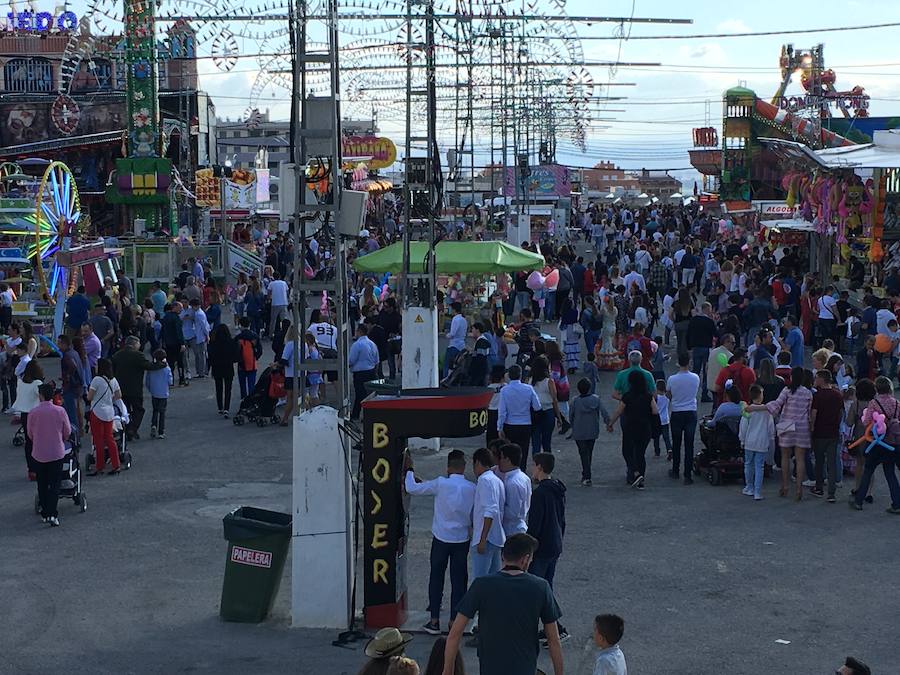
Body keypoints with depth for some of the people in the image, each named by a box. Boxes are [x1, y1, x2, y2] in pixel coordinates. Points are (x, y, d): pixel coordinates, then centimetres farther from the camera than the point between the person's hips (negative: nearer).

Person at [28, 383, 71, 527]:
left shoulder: (33, 412, -10)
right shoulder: (60, 411, -10)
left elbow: (29, 433, 2)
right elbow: (67, 432, 1)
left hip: (38, 454, 0)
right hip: (57, 453, 0)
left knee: (42, 485, 14)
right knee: (54, 485, 4)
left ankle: (45, 513, 19)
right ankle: (52, 514, -8)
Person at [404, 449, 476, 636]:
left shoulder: (441, 484, -15)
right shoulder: (472, 488, -6)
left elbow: (412, 489, -10)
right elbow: (475, 515, 3)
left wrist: (409, 470, 4)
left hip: (441, 538, -2)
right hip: (462, 540, 2)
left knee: (436, 578, 10)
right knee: (459, 580, 9)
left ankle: (434, 621, 11)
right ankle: (455, 620, 12)